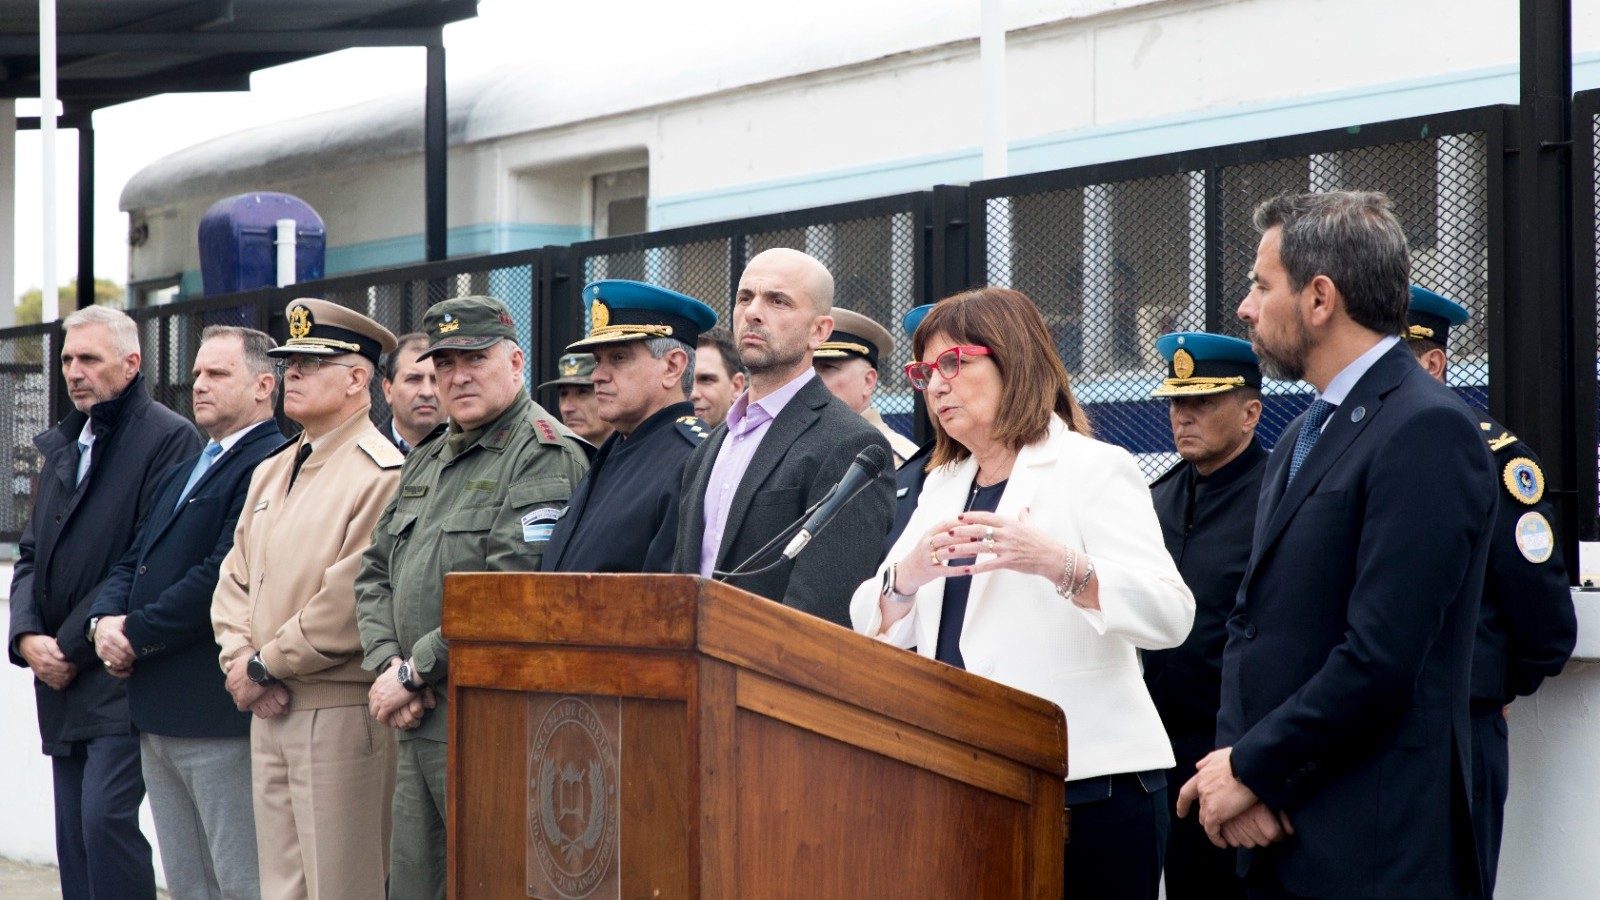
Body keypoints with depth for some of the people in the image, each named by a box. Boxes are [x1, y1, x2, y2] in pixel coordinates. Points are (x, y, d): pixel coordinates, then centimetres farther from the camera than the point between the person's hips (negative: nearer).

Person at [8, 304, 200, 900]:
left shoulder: (168, 439, -8)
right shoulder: (62, 445, 18)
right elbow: (31, 552, 17)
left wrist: (72, 646, -13)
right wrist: (28, 637, -2)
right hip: (60, 680, 8)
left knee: (106, 816, -15)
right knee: (74, 831, 8)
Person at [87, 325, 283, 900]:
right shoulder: (182, 474, 22)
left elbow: (225, 576, -21)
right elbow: (132, 563, 19)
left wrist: (136, 634, -13)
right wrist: (106, 620, -2)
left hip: (220, 710, -10)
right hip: (157, 713, 10)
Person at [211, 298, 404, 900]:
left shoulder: (381, 475, -11)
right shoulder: (270, 472, 18)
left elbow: (352, 604, -19)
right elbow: (234, 580, 18)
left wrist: (265, 665, -11)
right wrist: (240, 661, -1)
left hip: (341, 713, -8)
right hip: (269, 714, 9)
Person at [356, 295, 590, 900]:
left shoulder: (548, 457, -9)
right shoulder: (426, 462, 20)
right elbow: (374, 574, 18)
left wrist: (414, 671, -13)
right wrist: (386, 663, -1)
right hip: (418, 729, 8)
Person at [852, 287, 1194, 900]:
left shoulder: (1092, 469, -1)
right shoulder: (943, 486, 17)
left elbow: (1169, 614, -14)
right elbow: (873, 629, 11)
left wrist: (1057, 563, -30)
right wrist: (905, 578, -12)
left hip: (1085, 787, -6)